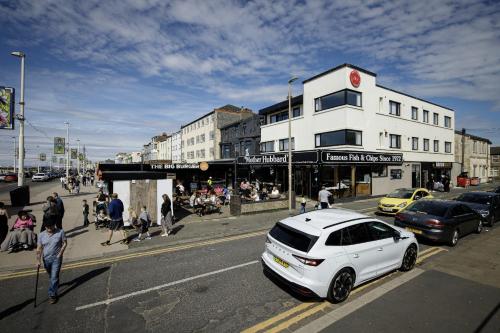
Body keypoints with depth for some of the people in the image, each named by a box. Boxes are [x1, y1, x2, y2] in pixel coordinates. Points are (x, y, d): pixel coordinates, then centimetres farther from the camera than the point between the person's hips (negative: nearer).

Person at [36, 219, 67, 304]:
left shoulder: (60, 232, -13)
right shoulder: (41, 235, -5)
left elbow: (65, 243, -5)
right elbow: (39, 248, -1)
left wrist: (60, 253, -13)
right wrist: (38, 260, -7)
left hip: (56, 258, -4)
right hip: (46, 259, 4)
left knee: (54, 277, -5)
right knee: (51, 276, 23)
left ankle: (52, 295, 7)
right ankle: (56, 284, 51)